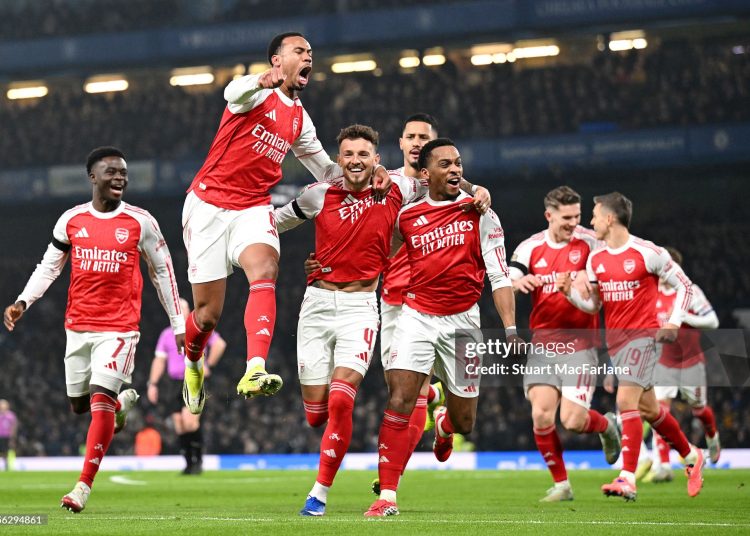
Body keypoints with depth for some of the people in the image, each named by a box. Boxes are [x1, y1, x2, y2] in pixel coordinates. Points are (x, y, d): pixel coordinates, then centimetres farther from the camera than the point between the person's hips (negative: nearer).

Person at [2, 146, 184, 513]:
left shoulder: (141, 222, -2)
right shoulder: (71, 220, 4)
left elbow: (163, 272, 5)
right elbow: (48, 266, 11)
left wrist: (178, 324, 6)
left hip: (119, 327, -4)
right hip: (78, 327, 4)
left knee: (100, 400, -16)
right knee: (79, 405, 11)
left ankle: (84, 486, -10)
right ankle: (123, 402, 45)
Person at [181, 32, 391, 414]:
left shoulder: (299, 120, 15)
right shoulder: (259, 94, -5)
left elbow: (327, 171, 24)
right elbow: (234, 92, -31)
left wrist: (367, 173, 4)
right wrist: (264, 80, -56)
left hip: (253, 207, 4)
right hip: (209, 204, -4)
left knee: (265, 271, -28)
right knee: (208, 313, 0)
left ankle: (255, 371, -43)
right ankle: (192, 363, 34)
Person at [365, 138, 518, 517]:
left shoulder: (480, 214, -2)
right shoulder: (407, 216, 1)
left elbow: (499, 277, -2)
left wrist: (510, 331, -10)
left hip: (462, 321, 0)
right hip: (417, 316, 0)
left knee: (463, 422, 8)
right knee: (399, 402, -16)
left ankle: (443, 424, 47)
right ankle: (387, 496, -12)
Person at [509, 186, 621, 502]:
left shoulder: (589, 242, -4)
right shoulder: (530, 247, 1)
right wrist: (518, 281, -33)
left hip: (579, 343, -2)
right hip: (543, 343, 2)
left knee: (573, 421, -10)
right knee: (541, 415, -9)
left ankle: (607, 426, 26)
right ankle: (561, 485, 8)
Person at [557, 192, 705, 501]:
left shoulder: (648, 253, -9)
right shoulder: (595, 259, 8)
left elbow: (684, 285, -1)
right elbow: (594, 304, 14)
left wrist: (674, 323, -10)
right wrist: (570, 292, -4)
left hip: (644, 335, -7)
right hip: (615, 339, 7)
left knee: (626, 400, -20)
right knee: (647, 408, 13)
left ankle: (627, 479, -23)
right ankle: (691, 456, 34)